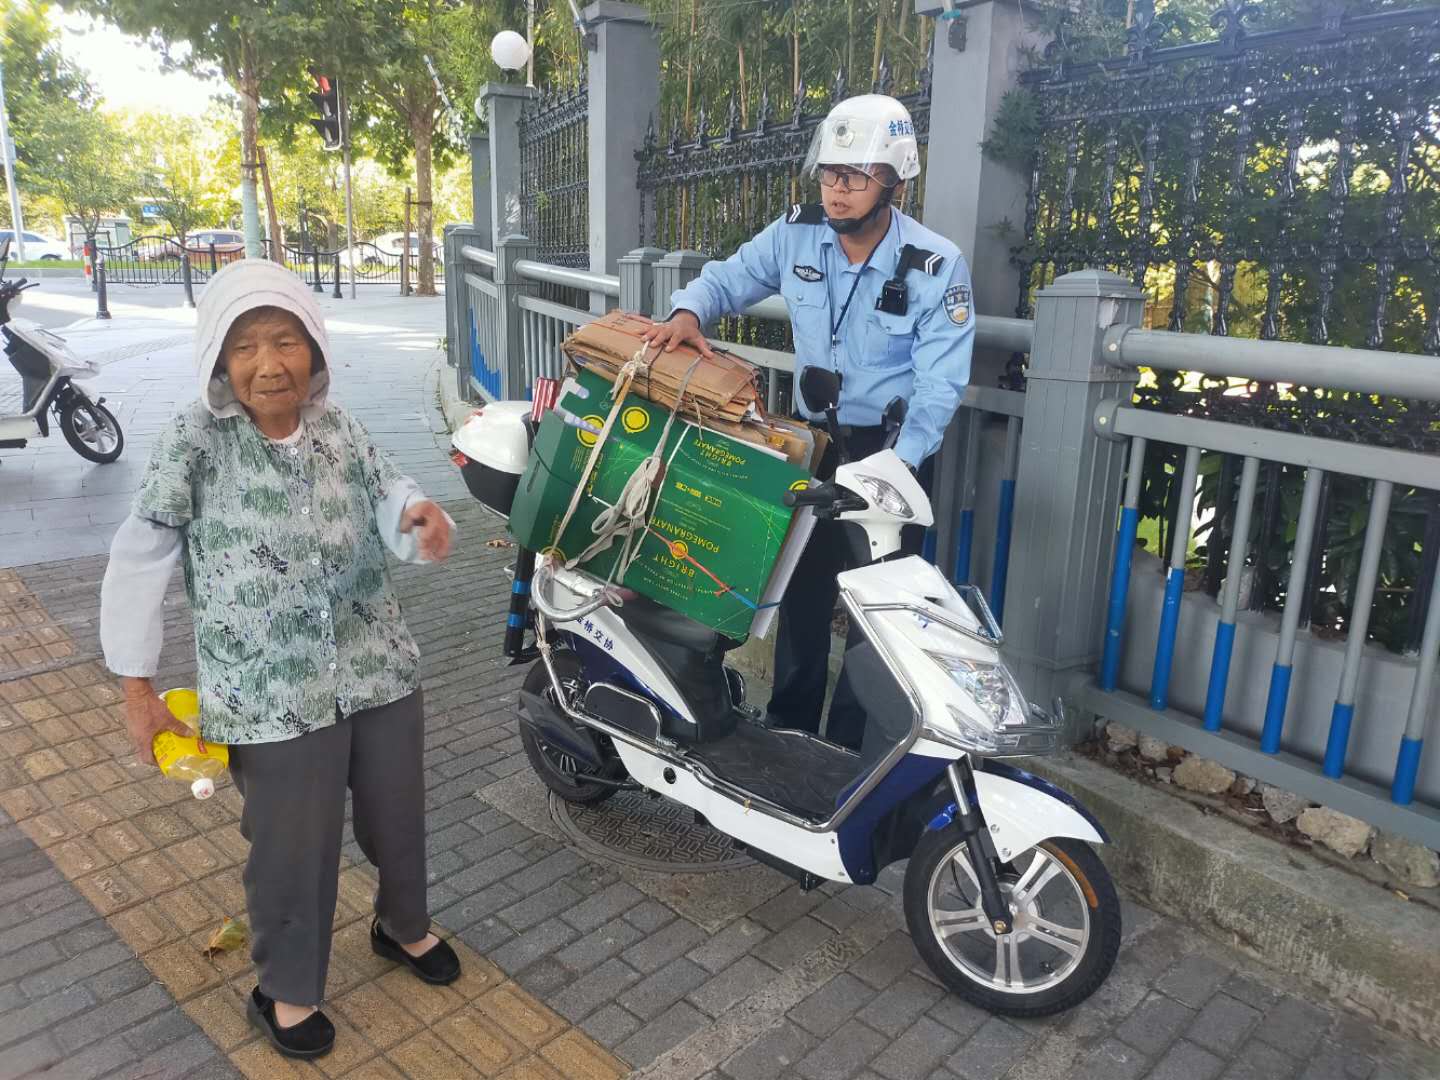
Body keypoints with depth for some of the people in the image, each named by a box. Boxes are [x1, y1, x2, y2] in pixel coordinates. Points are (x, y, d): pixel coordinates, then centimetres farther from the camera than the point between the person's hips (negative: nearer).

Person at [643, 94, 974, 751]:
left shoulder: (937, 266, -16)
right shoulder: (796, 235, -6)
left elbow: (940, 383, -18)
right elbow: (728, 278, 6)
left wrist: (901, 463, -31)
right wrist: (688, 312, -17)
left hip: (892, 447, -4)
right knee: (802, 586, 14)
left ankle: (853, 741, 17)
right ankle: (789, 726, 30)